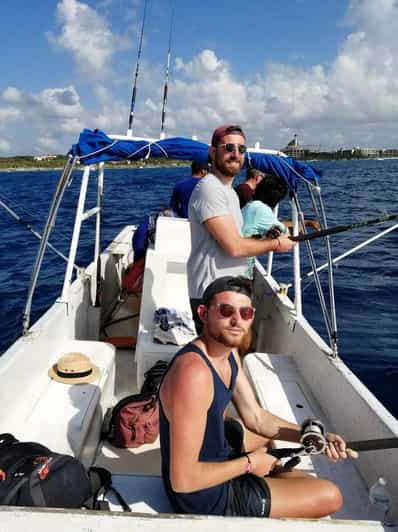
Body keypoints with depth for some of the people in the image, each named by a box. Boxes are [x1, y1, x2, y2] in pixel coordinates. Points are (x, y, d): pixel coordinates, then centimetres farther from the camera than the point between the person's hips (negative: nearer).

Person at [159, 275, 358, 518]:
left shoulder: (229, 353, -3)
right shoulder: (193, 372, -34)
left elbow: (256, 417, 6)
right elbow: (183, 479, -32)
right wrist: (248, 464, -18)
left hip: (214, 450, 9)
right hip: (203, 496, -9)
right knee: (331, 496, -2)